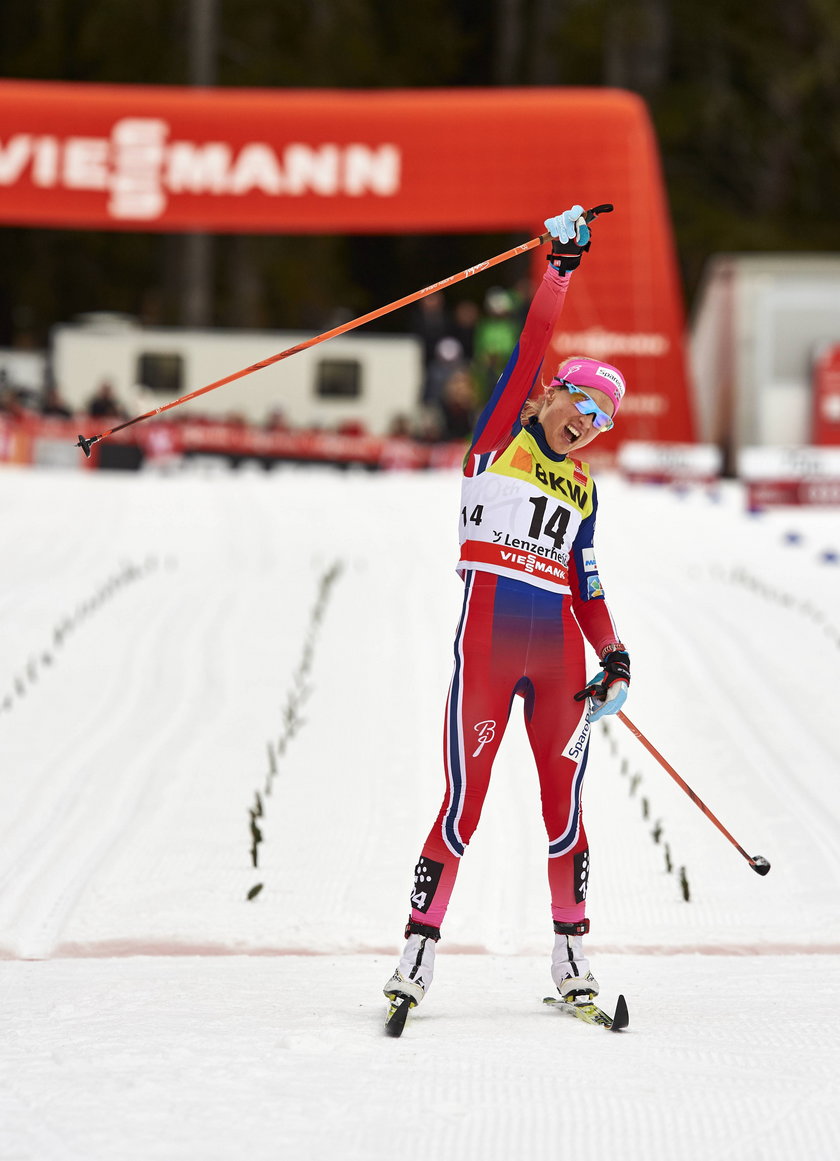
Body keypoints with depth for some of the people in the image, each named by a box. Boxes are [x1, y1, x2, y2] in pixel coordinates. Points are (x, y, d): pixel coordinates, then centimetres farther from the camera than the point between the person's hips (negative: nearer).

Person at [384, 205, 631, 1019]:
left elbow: (585, 583, 18)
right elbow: (530, 348, -2)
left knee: (564, 802, 4)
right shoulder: (498, 438, 7)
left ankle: (571, 951, 14)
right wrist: (560, 267, -6)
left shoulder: (581, 486, 20)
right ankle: (419, 947, 0)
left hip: (558, 651, 5)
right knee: (465, 800, -7)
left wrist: (613, 655, 5)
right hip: (487, 640, -5)